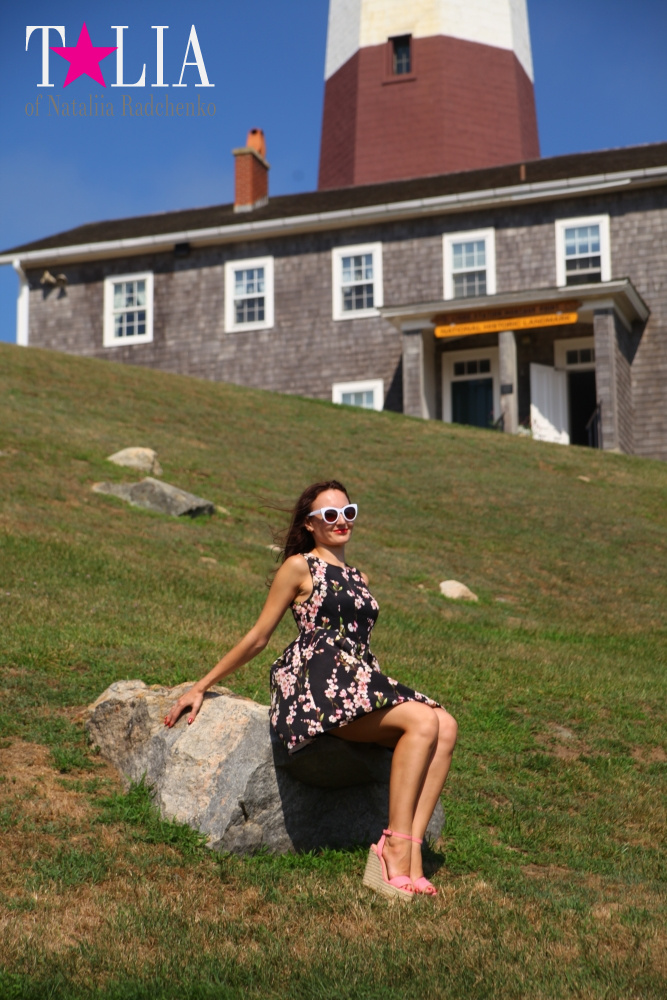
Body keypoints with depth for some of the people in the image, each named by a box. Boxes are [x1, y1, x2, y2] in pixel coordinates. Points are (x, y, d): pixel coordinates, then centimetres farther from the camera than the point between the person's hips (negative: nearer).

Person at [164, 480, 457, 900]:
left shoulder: (358, 578, 27)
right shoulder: (300, 567, 7)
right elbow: (258, 638, 9)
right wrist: (201, 687, 8)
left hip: (360, 683, 7)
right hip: (318, 682, -6)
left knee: (445, 727, -21)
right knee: (422, 721, -28)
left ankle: (410, 848, -30)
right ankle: (396, 847, -30)